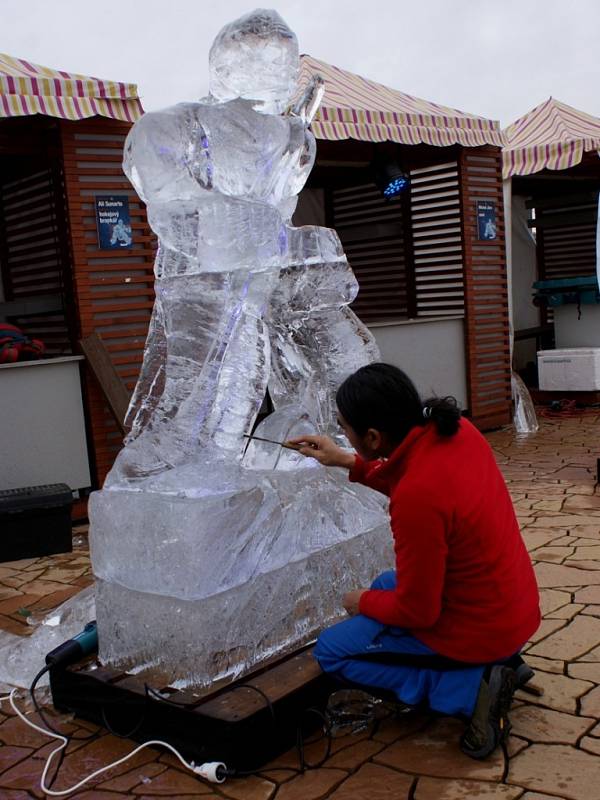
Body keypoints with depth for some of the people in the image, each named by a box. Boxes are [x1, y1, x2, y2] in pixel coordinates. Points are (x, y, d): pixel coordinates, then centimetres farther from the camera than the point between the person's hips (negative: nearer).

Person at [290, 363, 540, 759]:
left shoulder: (416, 497, -34)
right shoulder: (457, 429, -10)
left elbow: (417, 611, -23)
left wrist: (364, 602, -2)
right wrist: (350, 463, 8)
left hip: (478, 627, -8)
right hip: (515, 605, 8)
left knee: (331, 651, 5)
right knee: (386, 585, 30)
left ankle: (472, 687, -4)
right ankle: (499, 660, 15)